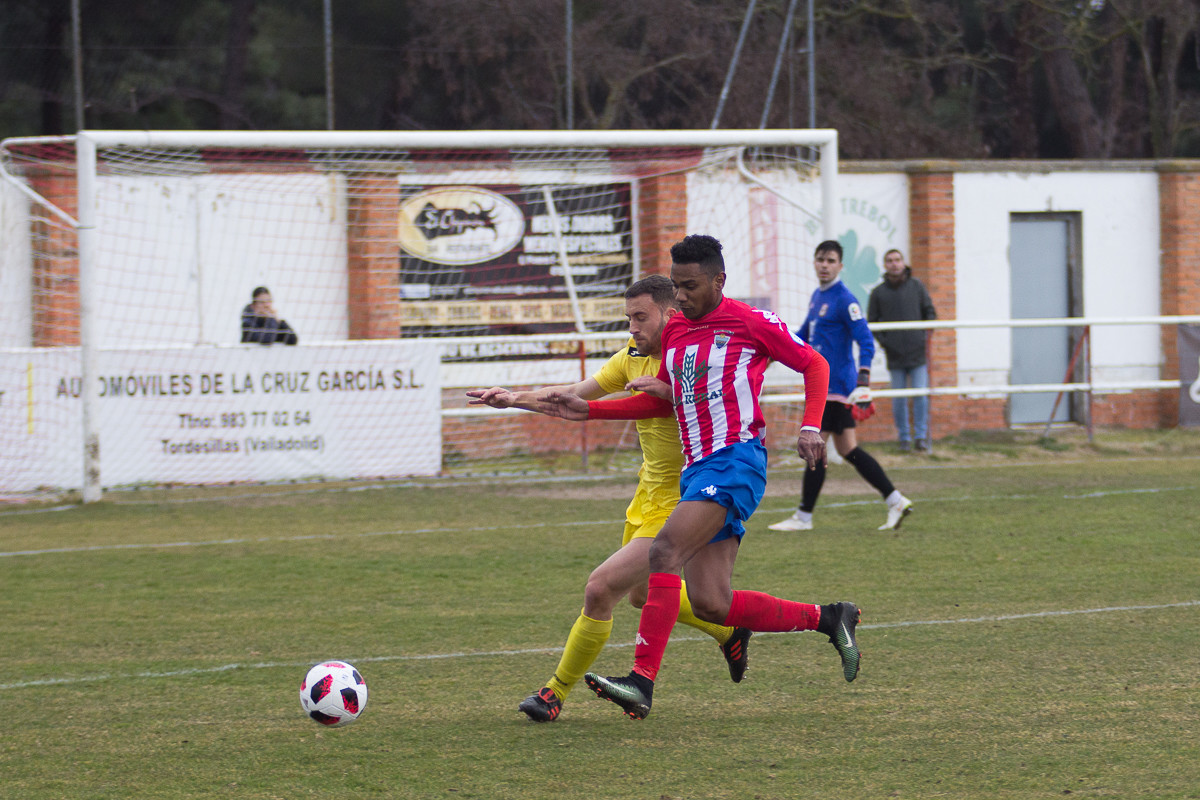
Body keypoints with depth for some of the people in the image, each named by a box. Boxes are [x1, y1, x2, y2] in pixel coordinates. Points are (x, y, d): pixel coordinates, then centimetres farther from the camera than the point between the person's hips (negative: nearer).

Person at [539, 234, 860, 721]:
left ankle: (642, 681, -31)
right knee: (710, 604, -2)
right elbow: (664, 401, 26)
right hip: (695, 470, 8)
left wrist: (810, 428, -5)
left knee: (665, 552, -25)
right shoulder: (674, 330, 16)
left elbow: (814, 365, 8)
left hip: (736, 458, -8)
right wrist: (588, 411, 17)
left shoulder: (752, 323, -3)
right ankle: (828, 619, 15)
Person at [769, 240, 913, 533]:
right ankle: (896, 501, 12)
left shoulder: (844, 300, -13)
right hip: (823, 385, 9)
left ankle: (804, 517, 2)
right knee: (848, 450, 9)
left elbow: (866, 342, -19)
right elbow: (807, 333, 31)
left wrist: (863, 383, -28)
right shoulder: (817, 297, 14)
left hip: (835, 386, -9)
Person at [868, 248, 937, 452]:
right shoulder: (878, 293, 3)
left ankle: (921, 437, 2)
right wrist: (884, 341, -6)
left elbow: (930, 312, 11)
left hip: (918, 352, 0)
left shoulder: (917, 286, 5)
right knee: (899, 400, 2)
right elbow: (871, 323, 7)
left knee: (920, 396, -5)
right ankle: (904, 438, 10)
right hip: (895, 356, 0)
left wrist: (925, 335, -3)